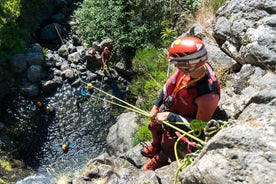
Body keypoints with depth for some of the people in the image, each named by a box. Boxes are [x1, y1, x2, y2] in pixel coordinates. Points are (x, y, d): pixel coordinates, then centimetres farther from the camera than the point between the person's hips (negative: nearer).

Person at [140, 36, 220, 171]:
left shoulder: (208, 95, -44)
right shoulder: (193, 66, -28)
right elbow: (170, 84, -8)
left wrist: (170, 117, -29)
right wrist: (156, 106, -5)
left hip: (182, 122, -5)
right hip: (168, 108, 6)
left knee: (167, 144, 20)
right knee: (154, 127, 29)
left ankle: (160, 161, 58)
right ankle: (155, 147, 64)